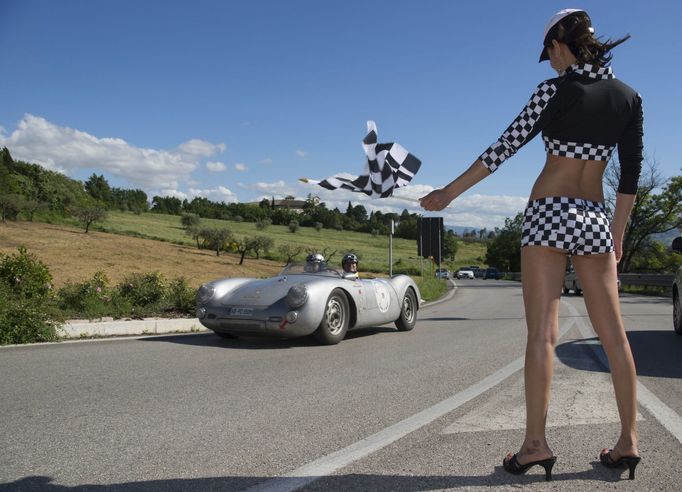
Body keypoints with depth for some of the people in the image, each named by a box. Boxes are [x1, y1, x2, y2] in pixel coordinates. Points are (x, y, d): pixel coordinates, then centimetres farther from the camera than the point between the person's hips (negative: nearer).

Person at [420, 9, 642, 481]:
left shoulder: (555, 91, -4)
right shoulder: (629, 97, 8)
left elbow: (505, 148, -6)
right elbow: (631, 175, 10)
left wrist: (449, 192, 1)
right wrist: (618, 233, 19)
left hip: (548, 212, -4)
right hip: (595, 218, 4)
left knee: (542, 332, -4)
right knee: (613, 333, 8)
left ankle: (536, 444, -2)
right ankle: (628, 441, 12)